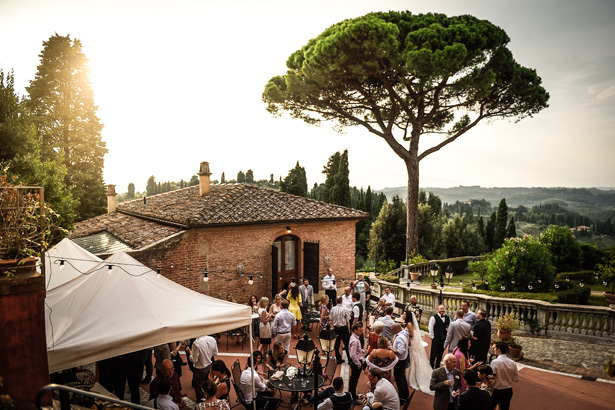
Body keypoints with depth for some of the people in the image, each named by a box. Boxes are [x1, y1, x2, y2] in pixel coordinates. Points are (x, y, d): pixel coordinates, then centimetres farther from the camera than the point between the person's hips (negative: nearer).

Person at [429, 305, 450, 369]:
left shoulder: (448, 318, 9)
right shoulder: (433, 318, -4)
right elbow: (430, 328, -3)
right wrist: (432, 337, -6)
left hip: (444, 339, 4)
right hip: (436, 339, -4)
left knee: (440, 354, 11)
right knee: (433, 354, -1)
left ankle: (437, 367, 23)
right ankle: (431, 367, 9)